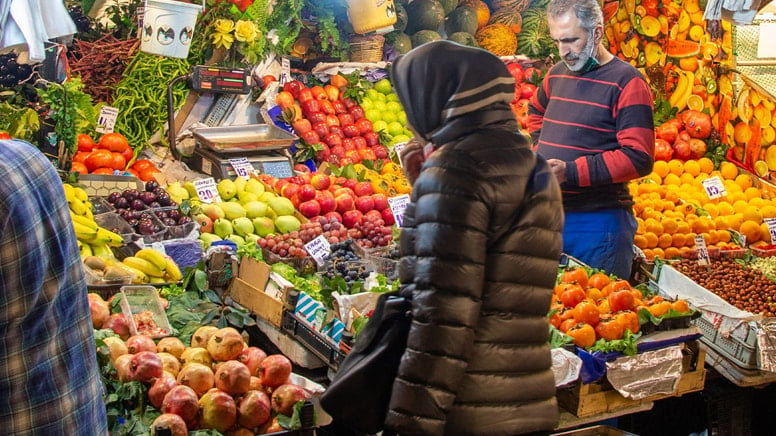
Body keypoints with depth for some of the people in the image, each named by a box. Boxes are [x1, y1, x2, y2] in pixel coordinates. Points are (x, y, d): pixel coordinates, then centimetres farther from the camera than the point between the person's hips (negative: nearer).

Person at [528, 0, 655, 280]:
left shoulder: (626, 82, -10)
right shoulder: (556, 74, 11)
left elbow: (638, 159, -17)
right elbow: (536, 111, 33)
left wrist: (571, 171, -23)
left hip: (598, 222, -6)